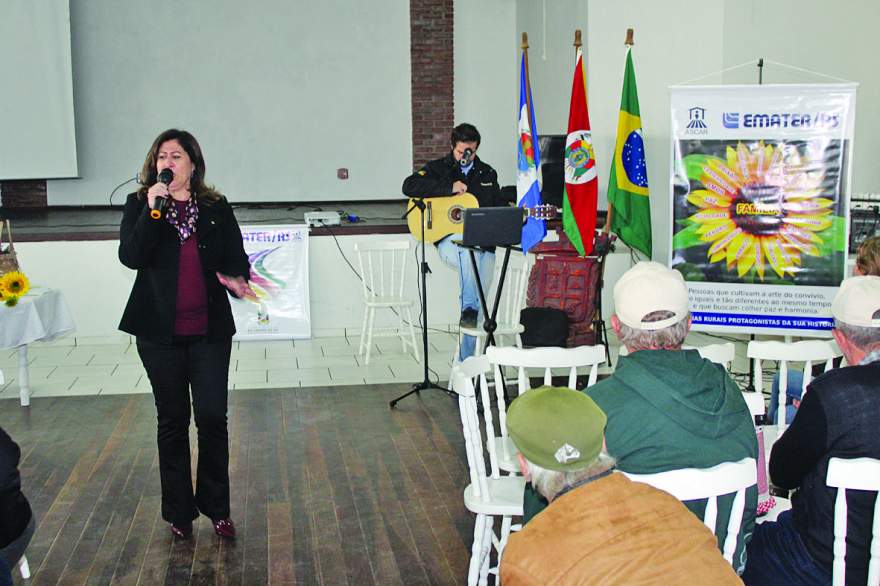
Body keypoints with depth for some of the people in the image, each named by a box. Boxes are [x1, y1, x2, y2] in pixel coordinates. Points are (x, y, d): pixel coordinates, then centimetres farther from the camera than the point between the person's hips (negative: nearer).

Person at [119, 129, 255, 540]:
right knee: (172, 420, 10)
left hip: (209, 331, 0)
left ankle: (216, 507, 16)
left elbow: (236, 256, 8)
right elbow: (130, 256, -11)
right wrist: (153, 210, -20)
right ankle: (179, 512, 23)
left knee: (213, 417, -1)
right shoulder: (139, 205, 2)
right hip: (160, 332, 0)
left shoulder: (217, 208, 5)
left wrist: (236, 279, -14)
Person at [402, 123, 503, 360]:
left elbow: (499, 207, 27)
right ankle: (468, 309, -35)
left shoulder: (487, 173, 19)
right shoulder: (438, 168, 7)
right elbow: (409, 186, -10)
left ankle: (465, 359, 1)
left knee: (482, 293, -8)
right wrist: (449, 187, -15)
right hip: (449, 240, -4)